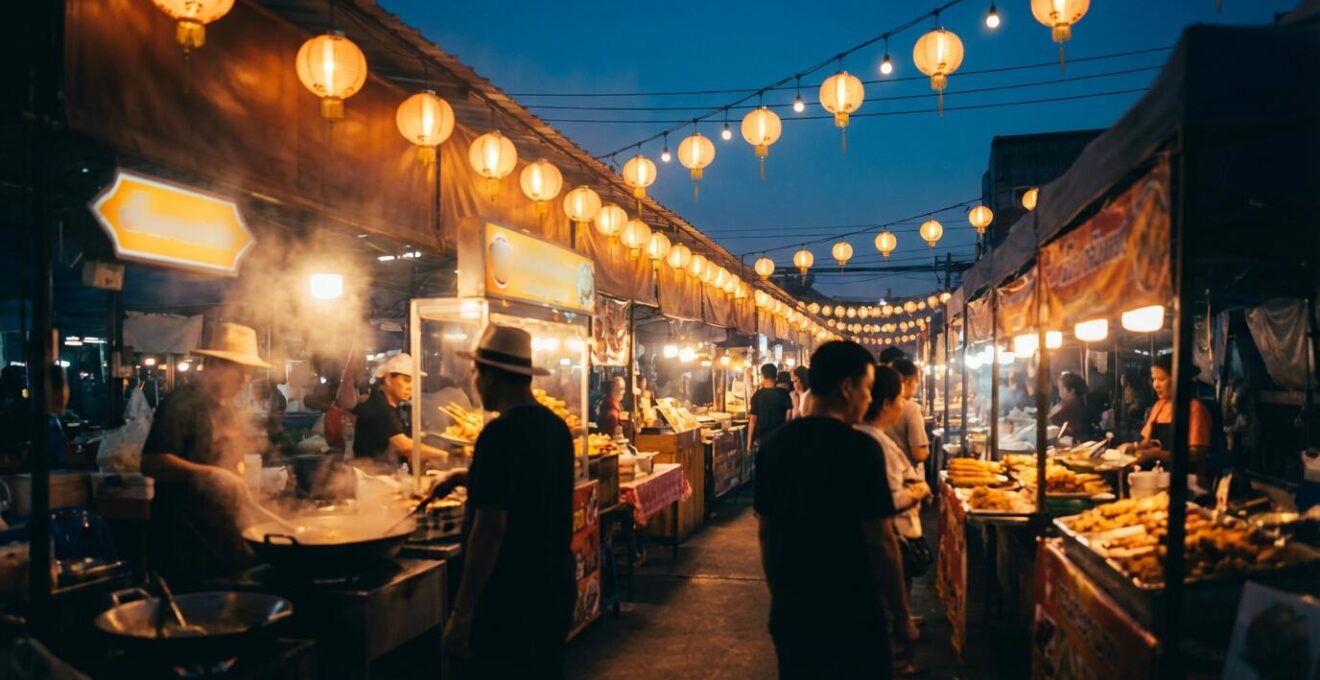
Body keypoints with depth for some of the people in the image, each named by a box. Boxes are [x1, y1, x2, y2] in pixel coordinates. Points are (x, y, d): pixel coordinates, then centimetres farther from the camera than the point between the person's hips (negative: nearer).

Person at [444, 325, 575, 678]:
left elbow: (489, 528, -22)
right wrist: (477, 480, 24)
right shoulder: (557, 427, 5)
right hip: (557, 587, 8)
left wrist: (461, 613, -19)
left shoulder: (500, 434, -20)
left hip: (508, 600, -8)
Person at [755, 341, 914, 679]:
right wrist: (903, 616, -5)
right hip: (850, 614, -5)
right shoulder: (861, 448, -18)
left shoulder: (774, 444, 0)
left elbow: (764, 532, 8)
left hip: (790, 612, 5)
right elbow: (880, 542, -16)